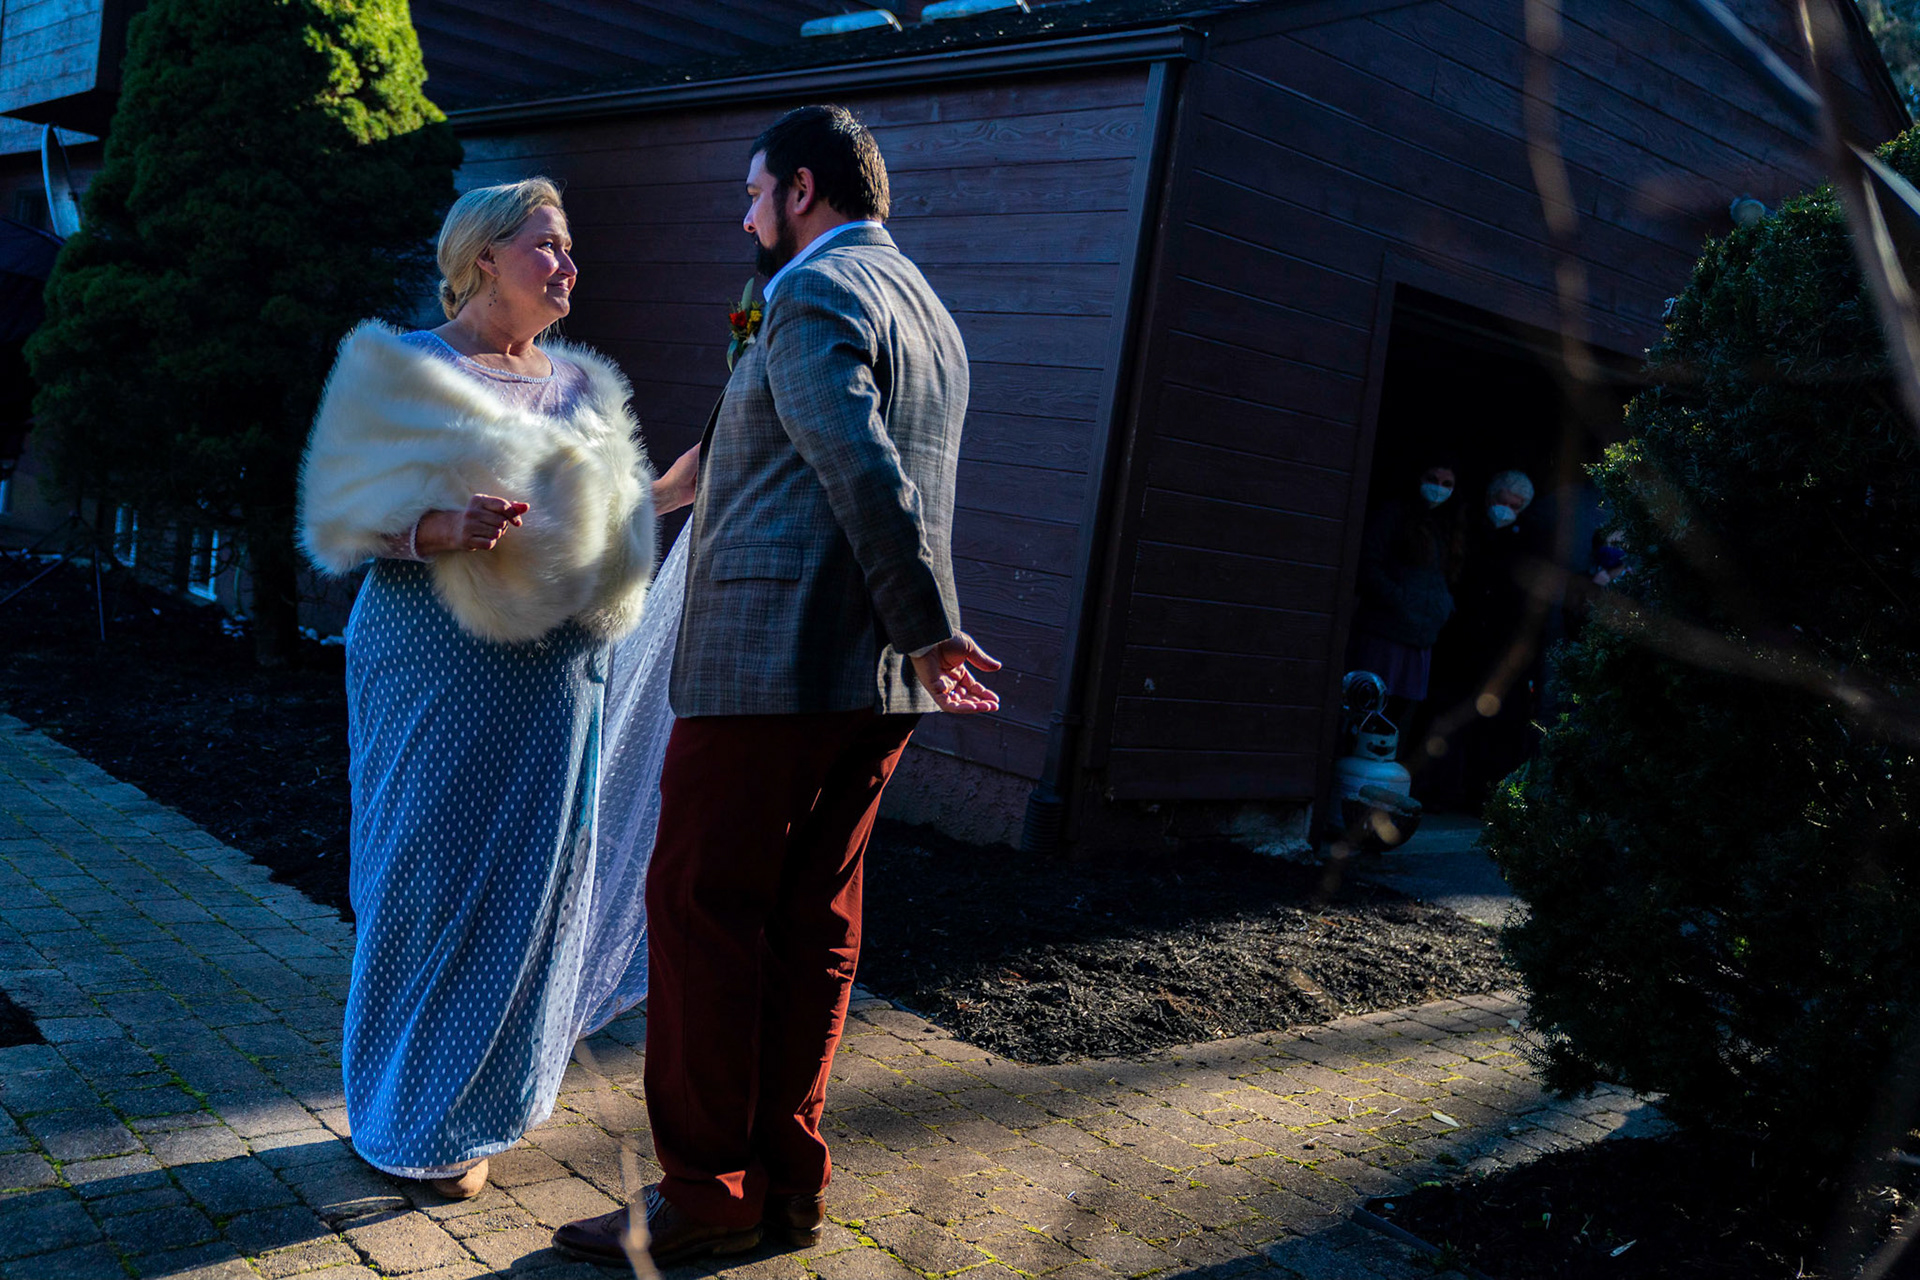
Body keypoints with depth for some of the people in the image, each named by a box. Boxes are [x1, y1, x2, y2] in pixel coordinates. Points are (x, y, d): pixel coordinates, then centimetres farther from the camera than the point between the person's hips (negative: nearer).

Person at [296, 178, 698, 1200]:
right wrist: (445, 529, -23)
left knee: (532, 878, 10)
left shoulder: (580, 382, 14)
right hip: (442, 667, -6)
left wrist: (675, 486, 9)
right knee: (434, 879, 0)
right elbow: (349, 519, -5)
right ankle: (415, 1119, 17)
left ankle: (493, 1094, 26)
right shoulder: (407, 371, -3)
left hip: (553, 675, 6)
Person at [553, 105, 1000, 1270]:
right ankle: (787, 1178, 19)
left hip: (775, 660, -9)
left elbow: (866, 474, -21)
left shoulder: (818, 293, -10)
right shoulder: (928, 310, 19)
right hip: (877, 683, 9)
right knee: (812, 919, 12)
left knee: (703, 913, -1)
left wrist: (928, 629, -15)